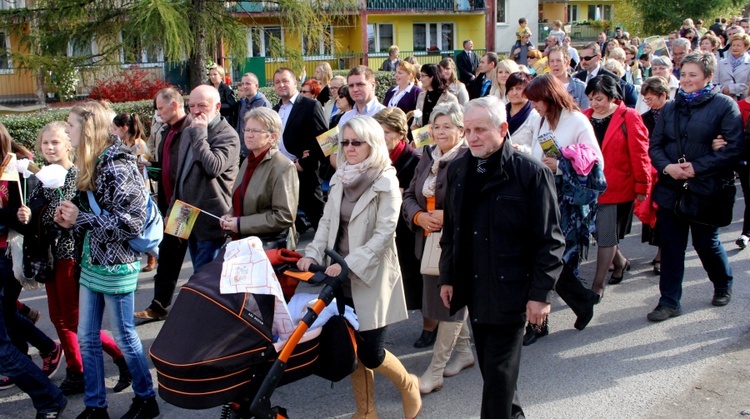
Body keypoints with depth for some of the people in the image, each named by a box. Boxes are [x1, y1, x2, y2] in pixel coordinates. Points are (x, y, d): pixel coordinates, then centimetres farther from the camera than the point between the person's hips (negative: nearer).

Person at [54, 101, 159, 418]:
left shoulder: (116, 167, -19)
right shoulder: (92, 165, 9)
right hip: (93, 262, 9)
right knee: (86, 337, 13)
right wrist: (70, 219, -2)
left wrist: (81, 218, -19)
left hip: (116, 266, -9)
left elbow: (130, 222, -23)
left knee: (123, 335, 6)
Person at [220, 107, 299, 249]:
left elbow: (284, 217, -20)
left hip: (270, 248, -8)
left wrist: (241, 224, -18)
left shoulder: (284, 168, -13)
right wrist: (230, 216, 4)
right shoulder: (248, 162, 13)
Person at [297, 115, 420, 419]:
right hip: (342, 278, 6)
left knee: (370, 353, -3)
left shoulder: (386, 182, -10)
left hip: (371, 277, -6)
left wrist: (350, 263, -24)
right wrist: (313, 254, -6)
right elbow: (327, 221, 9)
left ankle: (408, 385, 27)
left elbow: (384, 233, -17)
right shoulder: (341, 178, 9)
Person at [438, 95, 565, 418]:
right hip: (473, 288, 6)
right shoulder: (458, 170, 5)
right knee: (489, 363, 16)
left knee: (499, 370, 0)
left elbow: (549, 240, -11)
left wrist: (541, 294, -12)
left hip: (510, 290, -5)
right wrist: (447, 277, 12)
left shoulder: (530, 173, -12)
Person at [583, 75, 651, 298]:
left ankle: (598, 285, 9)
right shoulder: (584, 117, 7)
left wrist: (642, 186, -9)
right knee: (599, 232, 15)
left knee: (606, 236, 0)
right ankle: (620, 261, 43)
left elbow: (639, 154, -8)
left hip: (617, 187, -5)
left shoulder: (629, 117, -7)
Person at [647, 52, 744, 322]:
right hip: (671, 188, 4)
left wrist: (697, 167, -19)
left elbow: (735, 148, -14)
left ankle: (723, 285, 39)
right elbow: (654, 145, 8)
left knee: (706, 243, 11)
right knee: (671, 245, 4)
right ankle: (669, 302, 12)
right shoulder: (670, 108, 9)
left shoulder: (724, 105, -6)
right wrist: (667, 166, -13)